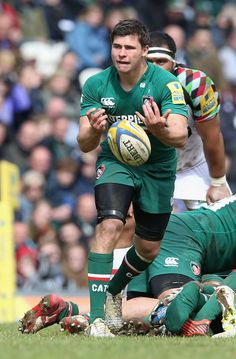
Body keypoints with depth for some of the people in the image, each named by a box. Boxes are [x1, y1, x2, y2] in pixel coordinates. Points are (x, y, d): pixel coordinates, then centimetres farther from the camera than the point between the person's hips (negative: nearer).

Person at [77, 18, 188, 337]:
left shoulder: (166, 84, -21)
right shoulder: (96, 85, -14)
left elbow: (180, 137, -29)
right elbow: (84, 145, -13)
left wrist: (159, 130, -52)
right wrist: (94, 131, -36)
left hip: (157, 169, 1)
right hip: (115, 162, -1)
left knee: (149, 249, 9)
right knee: (110, 225, -27)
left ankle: (113, 293, 43)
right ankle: (96, 317, -29)